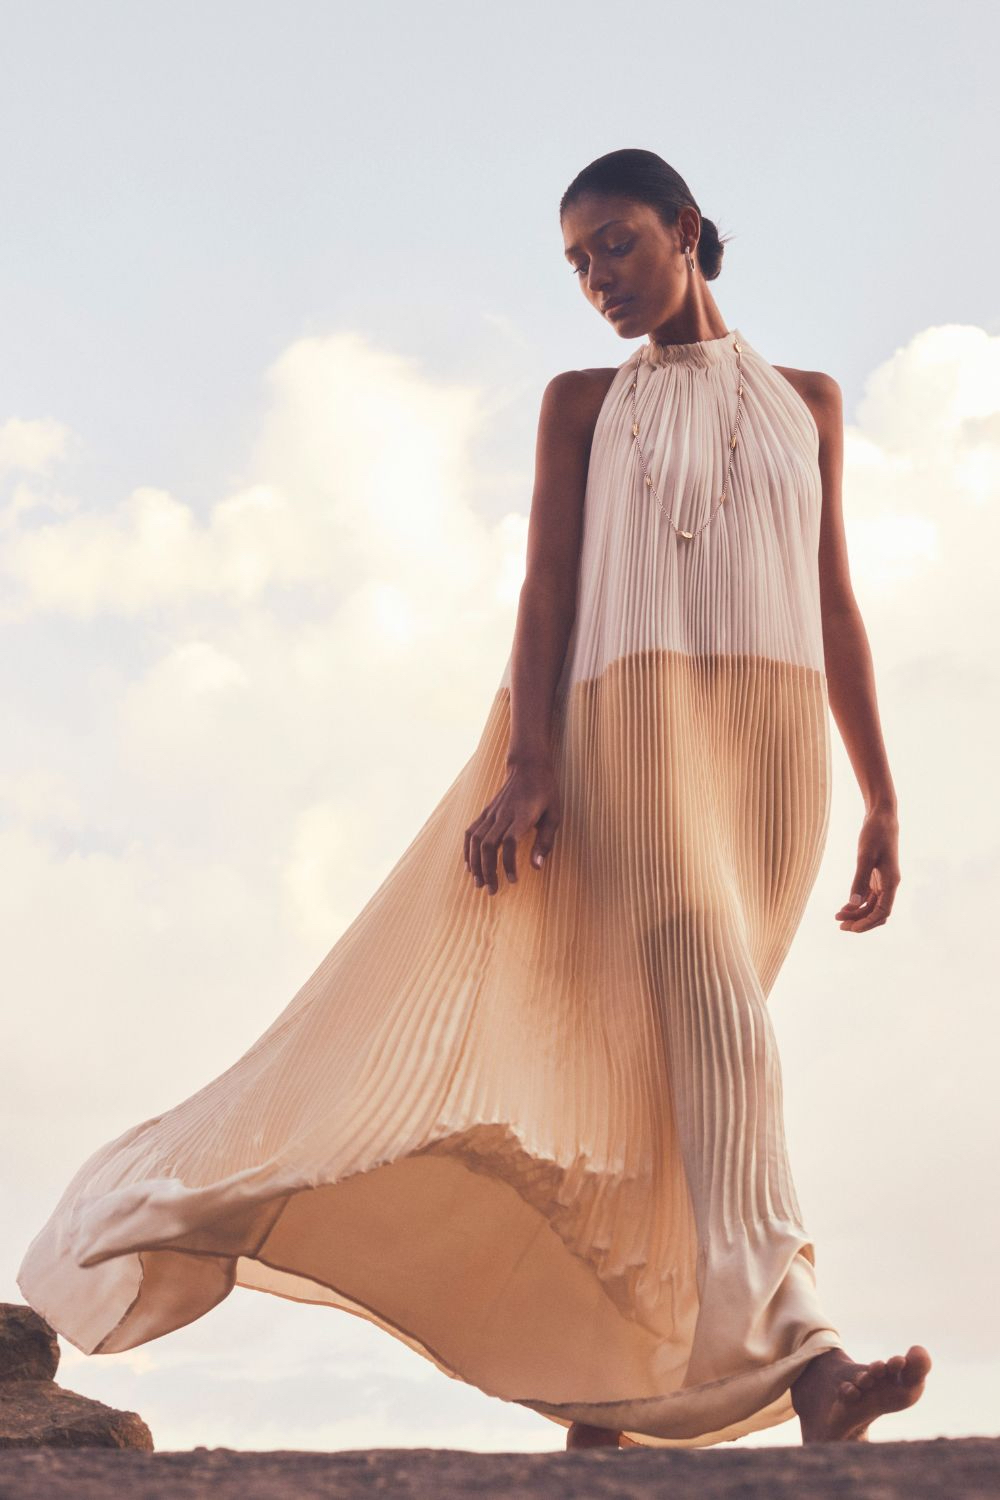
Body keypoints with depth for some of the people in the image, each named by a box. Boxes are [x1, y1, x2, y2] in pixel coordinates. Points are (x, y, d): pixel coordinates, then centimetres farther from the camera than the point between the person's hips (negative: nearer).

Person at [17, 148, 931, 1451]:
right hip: (635, 729, -2)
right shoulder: (582, 403, 15)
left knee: (660, 1066, 1)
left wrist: (882, 796, 8)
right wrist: (530, 763, -10)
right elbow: (548, 586, 4)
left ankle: (604, 1376, 8)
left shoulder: (807, 400, 19)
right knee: (717, 1012, -22)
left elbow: (836, 607, 15)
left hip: (775, 745, 2)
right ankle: (797, 1355, -32)